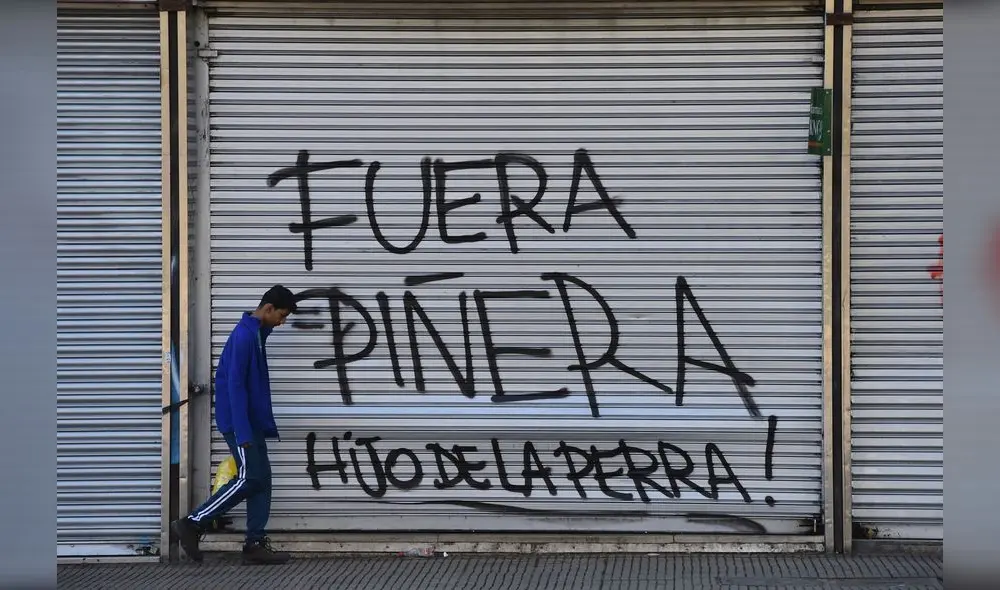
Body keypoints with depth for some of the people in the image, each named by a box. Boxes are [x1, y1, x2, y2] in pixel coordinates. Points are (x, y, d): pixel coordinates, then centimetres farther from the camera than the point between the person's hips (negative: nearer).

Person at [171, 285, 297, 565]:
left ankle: (255, 544, 6)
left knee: (261, 479, 6)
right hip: (239, 422, -10)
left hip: (253, 421, 10)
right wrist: (242, 432, -23)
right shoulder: (244, 335, -17)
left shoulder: (257, 333, 13)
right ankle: (192, 524, -2)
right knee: (249, 478, -9)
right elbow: (235, 384, -21)